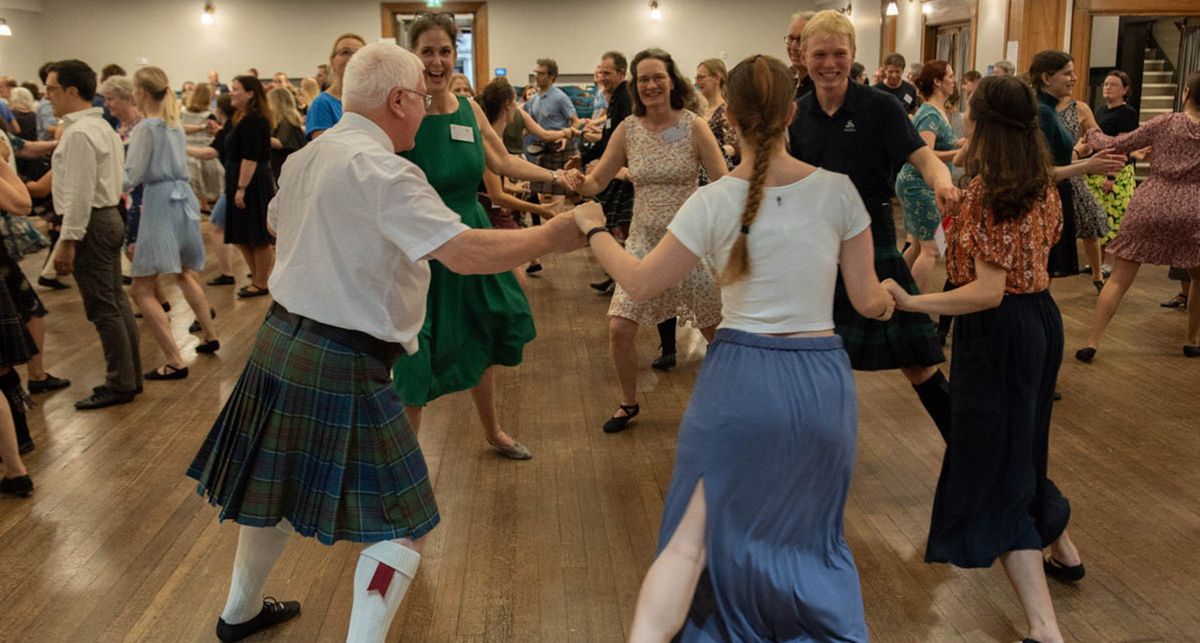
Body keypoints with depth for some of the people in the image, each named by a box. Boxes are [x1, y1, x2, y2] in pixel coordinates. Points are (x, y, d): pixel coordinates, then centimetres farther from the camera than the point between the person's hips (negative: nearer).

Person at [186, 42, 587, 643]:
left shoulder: (303, 159, 8)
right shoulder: (381, 169, -19)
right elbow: (467, 252, -26)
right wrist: (558, 233, -15)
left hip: (279, 344, 9)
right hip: (341, 367, -9)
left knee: (275, 486, 28)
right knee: (403, 524, 1)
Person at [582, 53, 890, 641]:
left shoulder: (712, 203, -9)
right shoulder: (838, 191, -5)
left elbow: (640, 283, 0)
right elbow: (869, 301, 2)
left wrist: (594, 229, 17)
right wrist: (889, 299, 26)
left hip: (738, 377, -1)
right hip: (821, 380, 2)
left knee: (691, 541, 7)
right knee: (810, 535, 25)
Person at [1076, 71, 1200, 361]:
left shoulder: (1163, 123, 1)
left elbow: (1117, 145, 3)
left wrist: (1093, 135, 21)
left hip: (1149, 205, 0)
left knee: (1119, 279, 0)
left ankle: (1091, 343, -4)